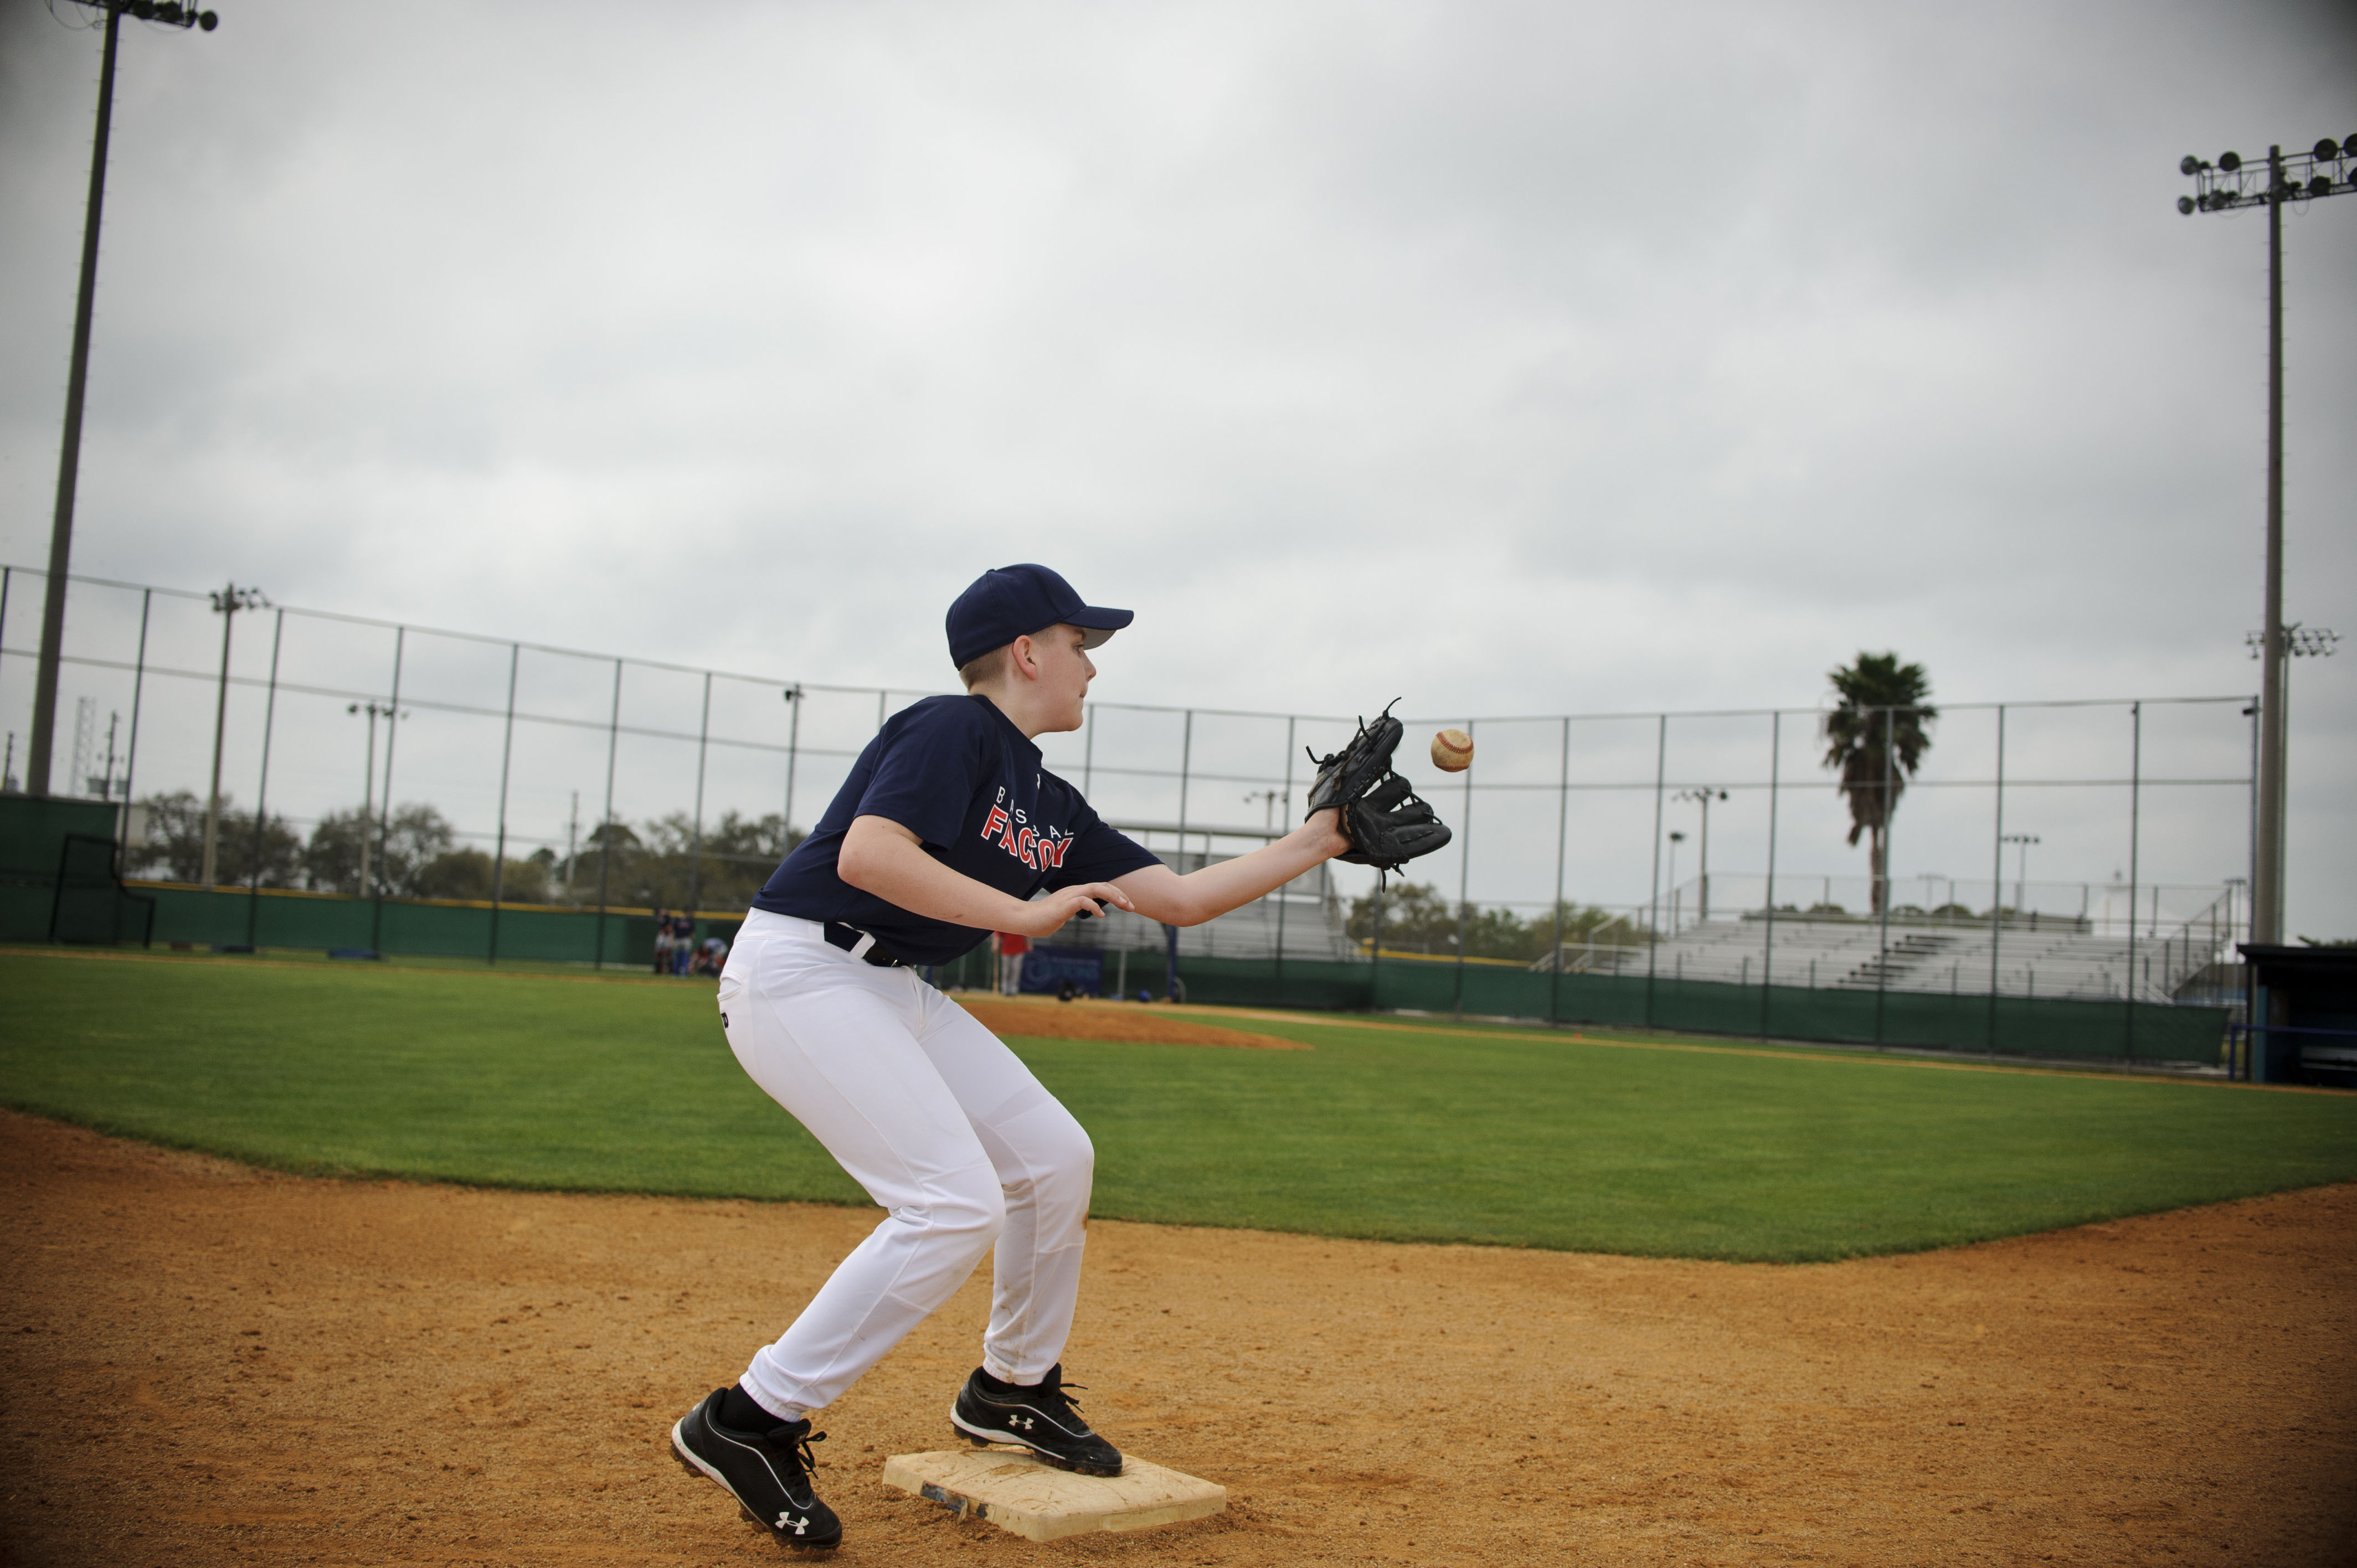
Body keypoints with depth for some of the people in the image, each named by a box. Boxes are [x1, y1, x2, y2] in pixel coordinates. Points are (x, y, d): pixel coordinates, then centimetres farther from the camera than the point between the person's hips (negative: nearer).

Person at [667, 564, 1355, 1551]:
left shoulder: (1051, 807, 14)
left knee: (1055, 1158, 9)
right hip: (799, 971, -9)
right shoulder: (954, 730, -13)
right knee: (957, 1203, -18)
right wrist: (1024, 914, -23)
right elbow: (867, 856, -28)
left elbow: (1179, 898, 14)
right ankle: (748, 1423, -10)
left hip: (894, 991, 10)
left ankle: (1014, 1388, 28)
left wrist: (1310, 846, 13)